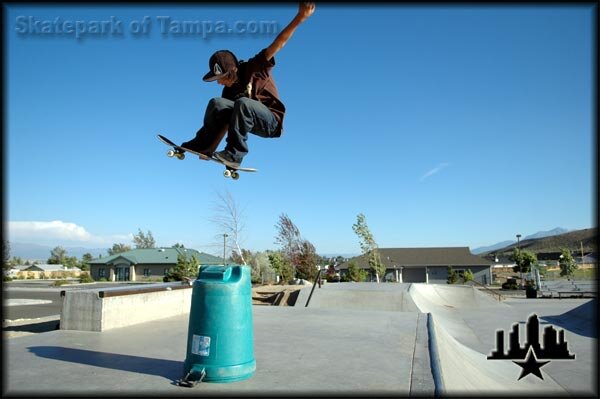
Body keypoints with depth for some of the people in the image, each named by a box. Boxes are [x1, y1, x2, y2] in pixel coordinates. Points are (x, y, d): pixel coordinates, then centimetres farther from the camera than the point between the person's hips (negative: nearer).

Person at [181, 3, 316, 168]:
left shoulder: (254, 68, -12)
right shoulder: (229, 90, 4)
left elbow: (277, 44, -22)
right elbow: (221, 119, 7)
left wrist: (299, 18, -33)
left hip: (272, 122, -5)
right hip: (249, 119, 5)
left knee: (243, 103, -35)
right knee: (216, 103, -16)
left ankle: (234, 154, -30)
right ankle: (204, 144, -11)